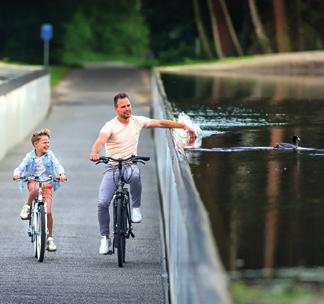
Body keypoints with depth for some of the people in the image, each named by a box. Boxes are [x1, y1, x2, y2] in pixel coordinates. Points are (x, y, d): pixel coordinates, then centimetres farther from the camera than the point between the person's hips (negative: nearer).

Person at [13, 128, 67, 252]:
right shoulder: (30, 156, -1)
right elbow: (21, 167, -6)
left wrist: (61, 174, -32)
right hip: (32, 182, -1)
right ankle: (27, 206, -13)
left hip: (47, 183, 1)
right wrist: (17, 174, -29)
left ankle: (50, 238, 5)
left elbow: (57, 165, -11)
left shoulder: (49, 155, 0)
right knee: (35, 188, -41)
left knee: (48, 211, -9)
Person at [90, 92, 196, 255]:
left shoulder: (137, 121, 2)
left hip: (130, 166, 1)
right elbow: (100, 141, -29)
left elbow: (160, 123, 9)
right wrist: (94, 153, -51)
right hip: (112, 168, -1)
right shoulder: (110, 126, -11)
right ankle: (105, 238, 0)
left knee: (135, 174, -38)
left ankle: (136, 207, -16)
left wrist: (184, 126, 6)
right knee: (102, 203, -15)